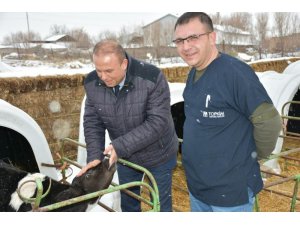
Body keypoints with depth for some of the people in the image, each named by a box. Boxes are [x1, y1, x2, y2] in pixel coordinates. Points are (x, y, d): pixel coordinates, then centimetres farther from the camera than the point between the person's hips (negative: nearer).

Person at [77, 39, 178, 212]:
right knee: (128, 203, 23)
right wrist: (95, 156, -19)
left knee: (161, 204, 15)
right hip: (124, 156, 4)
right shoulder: (92, 83, -15)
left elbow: (158, 122, -30)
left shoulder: (152, 78, -30)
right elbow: (93, 122, -7)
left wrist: (120, 146, -33)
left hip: (158, 156, -4)